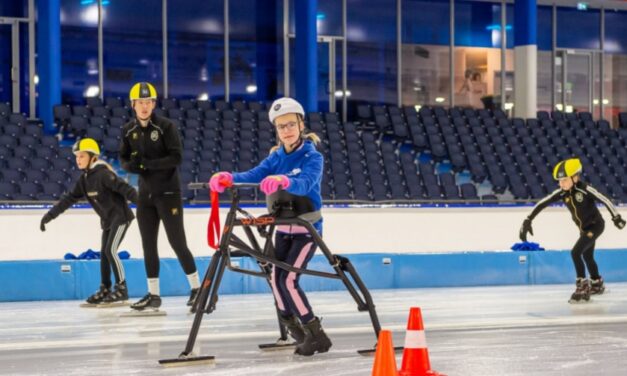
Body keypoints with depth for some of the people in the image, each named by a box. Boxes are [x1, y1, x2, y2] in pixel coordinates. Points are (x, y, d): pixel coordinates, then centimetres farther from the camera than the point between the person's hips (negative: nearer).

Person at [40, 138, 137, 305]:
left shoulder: (103, 173, -20)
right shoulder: (84, 179, 6)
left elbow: (123, 187, -29)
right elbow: (69, 198, 10)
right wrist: (50, 215, 8)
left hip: (120, 216, -9)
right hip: (107, 219, 9)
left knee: (110, 250, -14)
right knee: (104, 253, 9)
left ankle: (121, 288, -7)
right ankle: (105, 289, 18)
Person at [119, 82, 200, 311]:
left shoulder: (165, 127, -11)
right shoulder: (129, 130, 4)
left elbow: (177, 157, -17)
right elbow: (123, 158, 11)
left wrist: (150, 163, -27)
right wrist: (131, 165, -12)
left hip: (168, 193, -5)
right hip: (145, 194, 5)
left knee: (177, 242, -5)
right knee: (148, 245, 7)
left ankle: (196, 288, 8)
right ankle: (153, 295, 13)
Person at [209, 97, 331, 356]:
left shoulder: (312, 156, -13)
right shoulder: (277, 156, 3)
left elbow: (306, 183, -34)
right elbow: (255, 174, -14)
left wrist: (283, 181, -55)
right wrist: (228, 178, -34)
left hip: (307, 228, -6)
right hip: (283, 228, 6)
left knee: (288, 279, -15)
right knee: (275, 279, -2)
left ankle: (316, 335, -5)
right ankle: (296, 331, 14)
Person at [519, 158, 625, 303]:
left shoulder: (585, 189, -27)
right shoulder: (561, 192, -11)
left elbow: (605, 200, -22)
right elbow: (543, 203, -12)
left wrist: (616, 217, -16)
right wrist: (528, 220, -17)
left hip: (595, 225, -7)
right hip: (584, 228, 7)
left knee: (576, 252, -19)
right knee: (587, 256, 21)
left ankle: (582, 285, -9)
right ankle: (597, 284, 43)